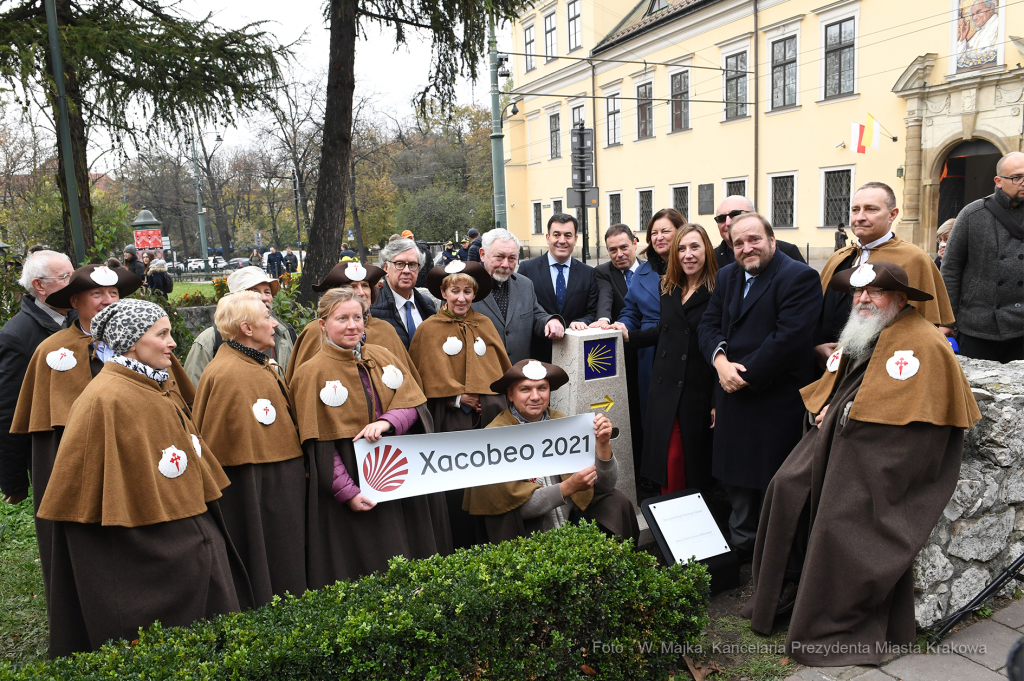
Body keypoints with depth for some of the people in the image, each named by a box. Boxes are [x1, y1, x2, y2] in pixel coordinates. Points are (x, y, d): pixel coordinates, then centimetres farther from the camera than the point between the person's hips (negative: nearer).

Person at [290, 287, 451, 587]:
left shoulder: (383, 358, 7)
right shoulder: (312, 373, -7)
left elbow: (412, 404, 2)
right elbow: (319, 444, -10)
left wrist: (386, 422, -19)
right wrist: (347, 492, -17)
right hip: (352, 479, -4)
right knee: (366, 567, 3)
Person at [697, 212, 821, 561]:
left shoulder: (799, 277, -11)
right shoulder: (727, 276, 13)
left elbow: (789, 336, -20)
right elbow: (708, 324, 9)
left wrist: (746, 374, -17)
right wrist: (720, 361, -10)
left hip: (776, 398, -7)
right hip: (732, 393, 7)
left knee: (772, 477, 1)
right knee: (736, 475, 17)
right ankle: (741, 543, 34)